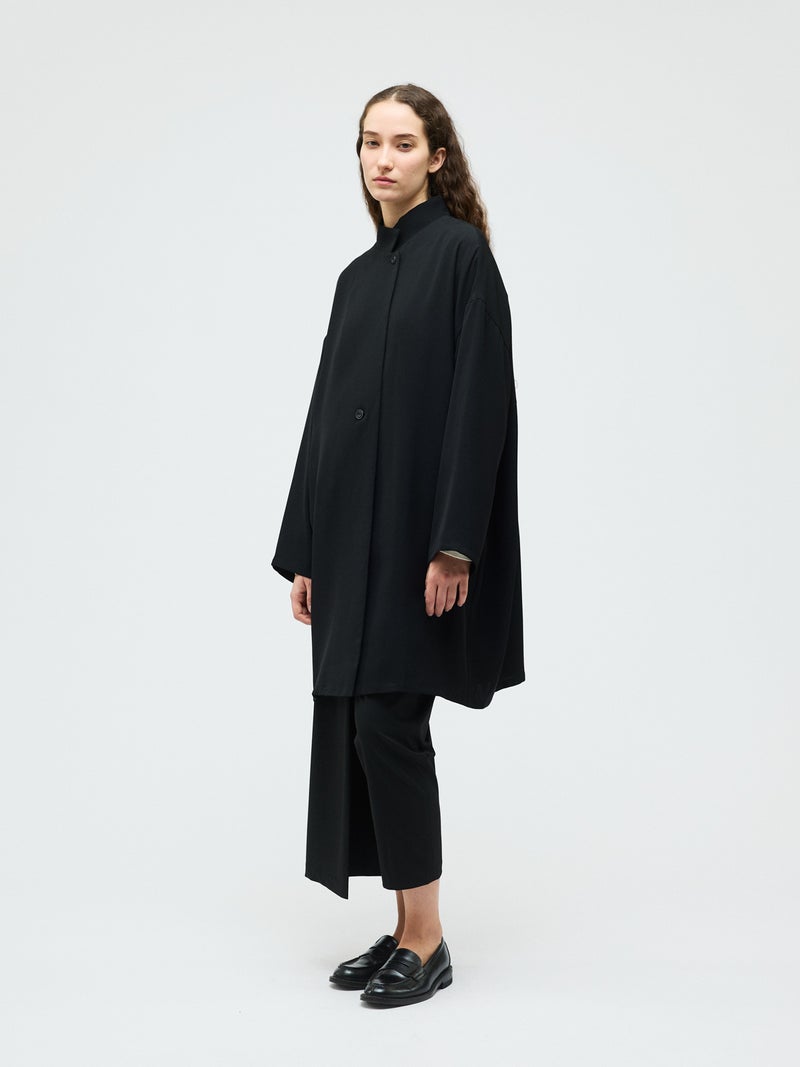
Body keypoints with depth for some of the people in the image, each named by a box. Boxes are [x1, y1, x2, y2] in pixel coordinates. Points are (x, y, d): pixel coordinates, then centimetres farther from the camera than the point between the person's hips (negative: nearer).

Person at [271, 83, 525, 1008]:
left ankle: (426, 941, 6)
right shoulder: (359, 277, 16)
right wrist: (304, 551, 12)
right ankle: (408, 928, 19)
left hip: (419, 532, -8)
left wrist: (454, 544, -20)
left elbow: (480, 403, -14)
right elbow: (326, 413, 15)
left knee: (388, 720, -8)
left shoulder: (461, 253, -6)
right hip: (352, 532, 8)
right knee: (356, 723, 8)